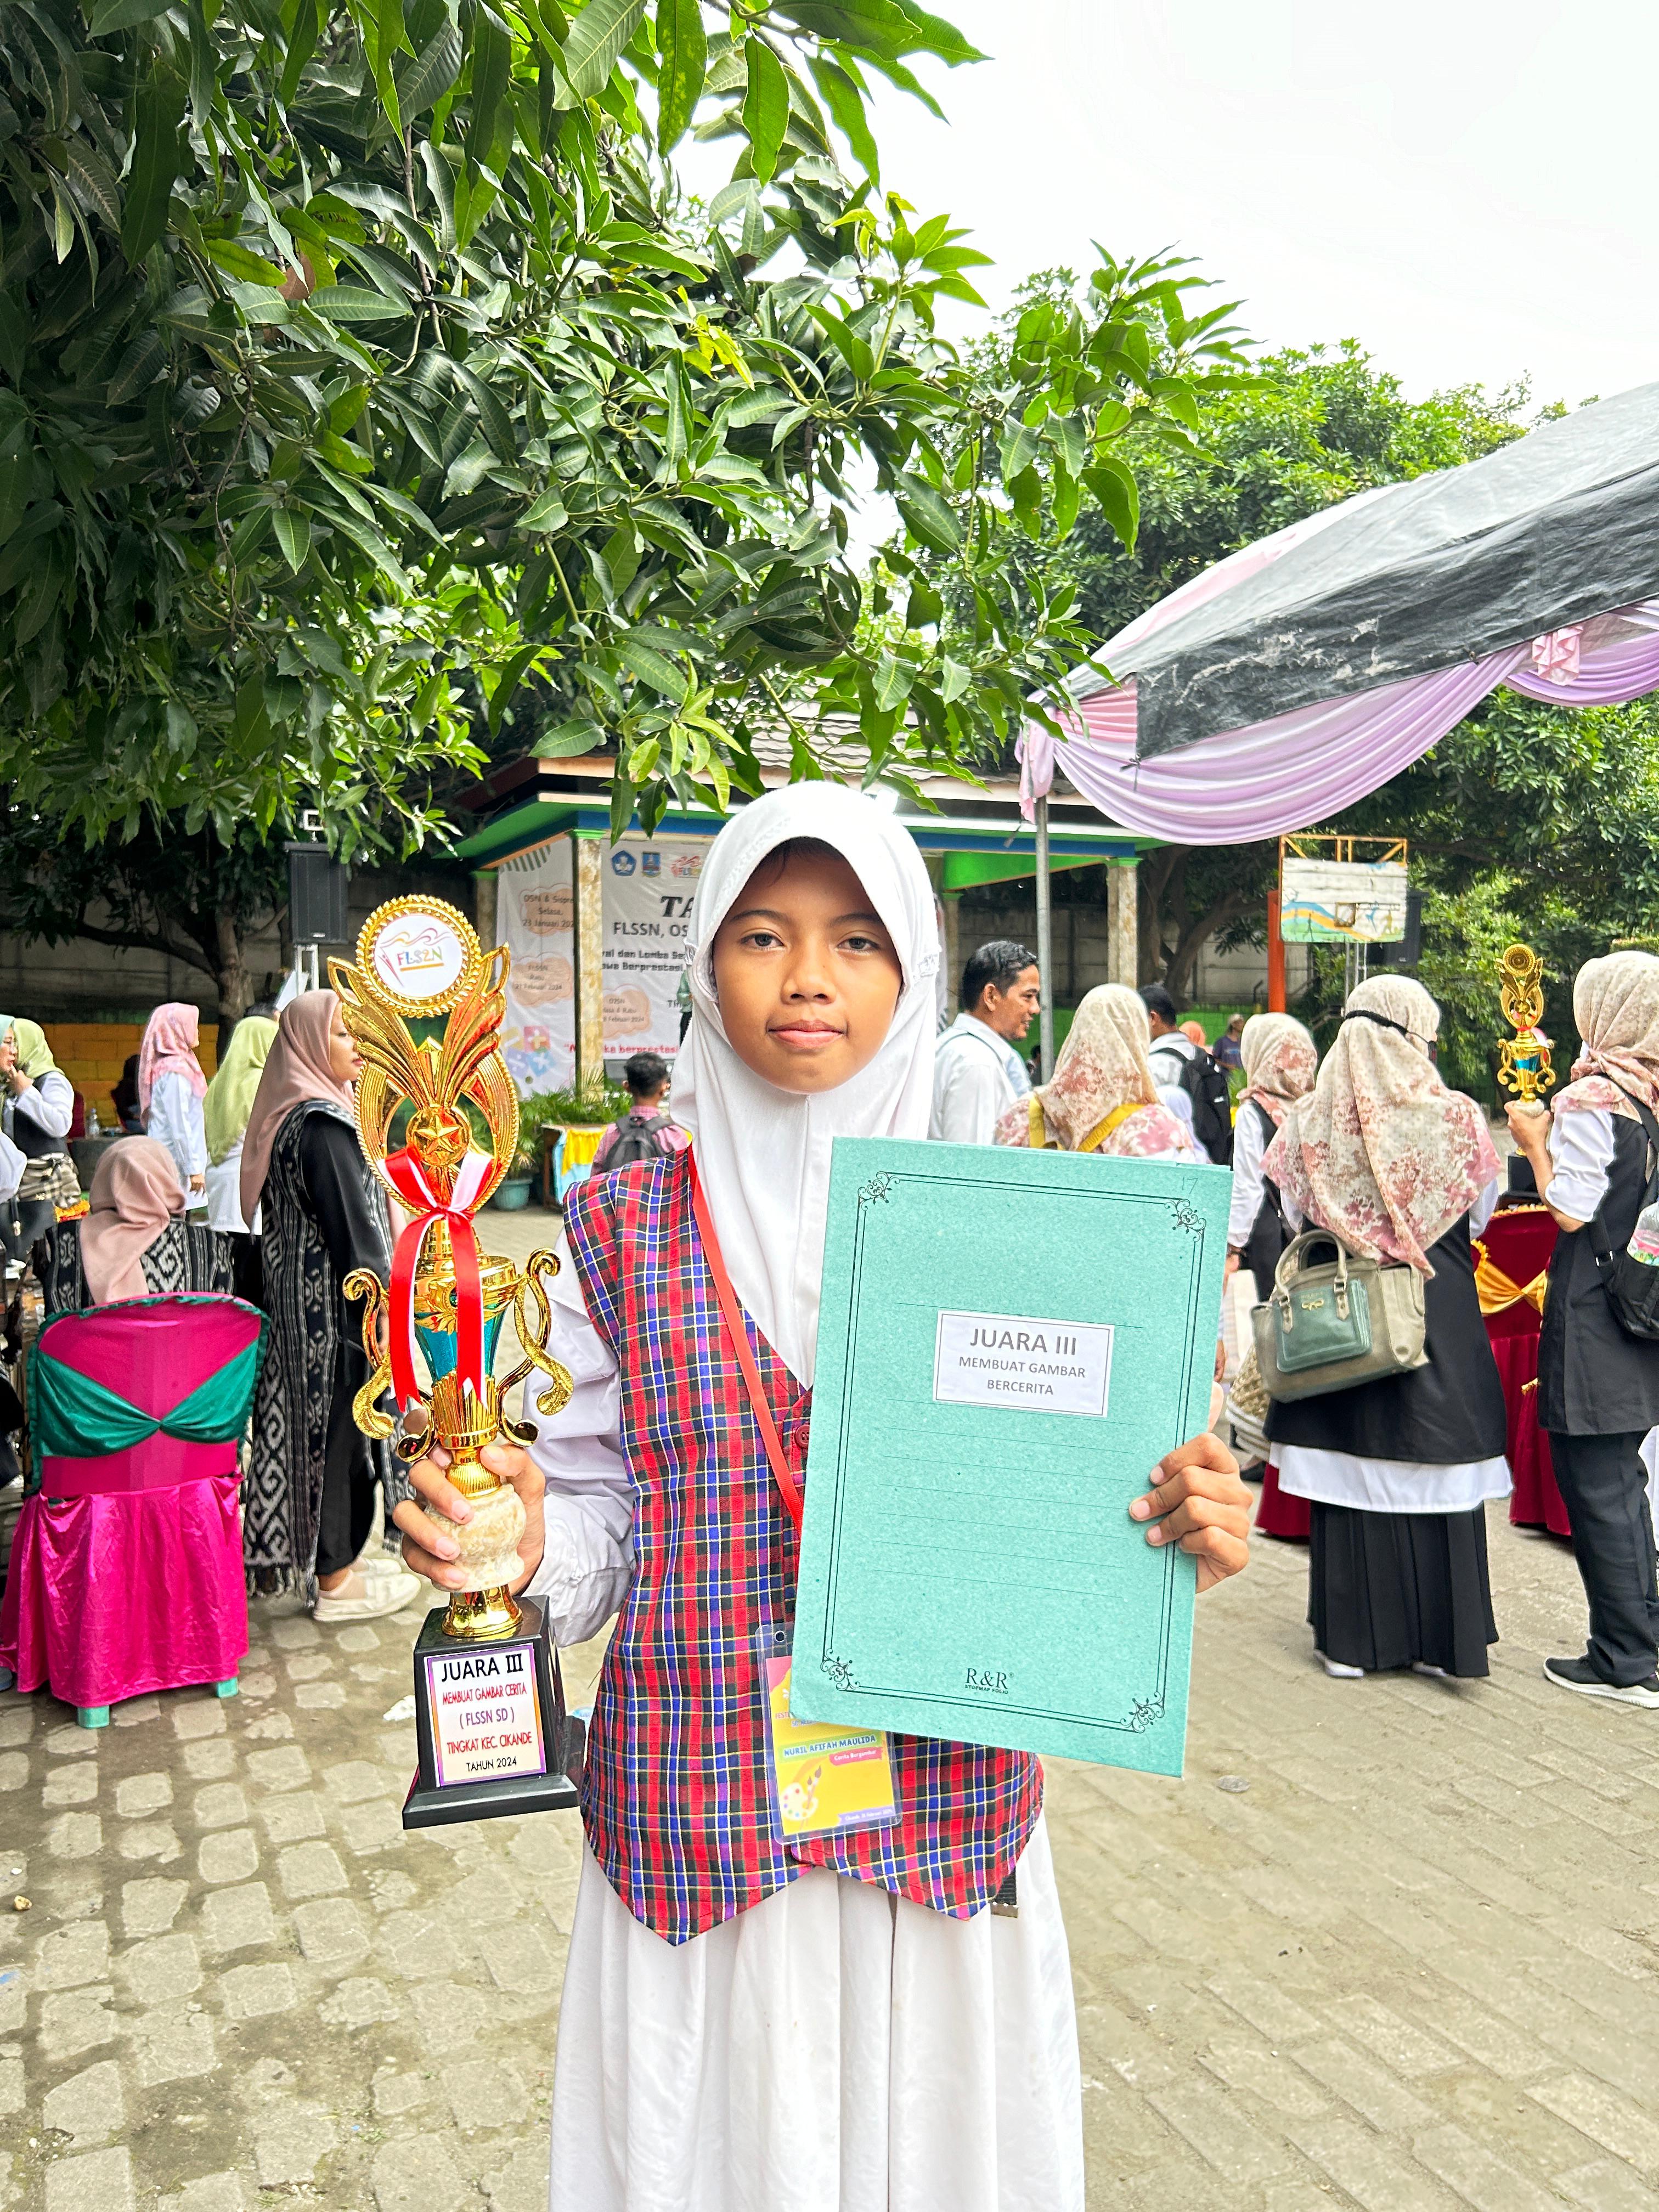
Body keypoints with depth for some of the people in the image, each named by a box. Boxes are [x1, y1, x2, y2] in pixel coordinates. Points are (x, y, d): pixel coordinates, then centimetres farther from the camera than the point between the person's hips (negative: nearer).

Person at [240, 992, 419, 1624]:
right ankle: (336, 1583, 12)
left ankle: (329, 1558, 29)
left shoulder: (290, 1115, 10)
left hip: (301, 1300, 9)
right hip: (333, 1307, -9)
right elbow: (353, 1232, -22)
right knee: (340, 1426, 1)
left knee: (319, 1423, 16)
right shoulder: (323, 1124, -20)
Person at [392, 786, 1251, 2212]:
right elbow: (602, 1531, -1)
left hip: (944, 1814, 1)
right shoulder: (620, 1236, -3)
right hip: (699, 1823, 0)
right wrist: (517, 1541, -21)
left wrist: (1180, 1528, -17)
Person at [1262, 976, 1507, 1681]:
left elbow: (1295, 1219, 5)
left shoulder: (1308, 1121, -5)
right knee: (1432, 1468, 9)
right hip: (1439, 1320, -1)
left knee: (1350, 1470, 8)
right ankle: (1439, 1640, 18)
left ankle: (1351, 1638, 16)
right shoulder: (1456, 1116, -8)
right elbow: (1481, 1214, 4)